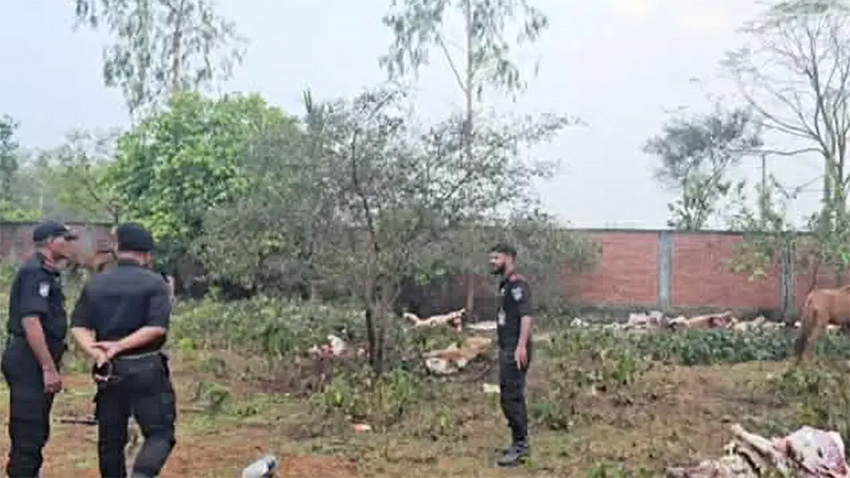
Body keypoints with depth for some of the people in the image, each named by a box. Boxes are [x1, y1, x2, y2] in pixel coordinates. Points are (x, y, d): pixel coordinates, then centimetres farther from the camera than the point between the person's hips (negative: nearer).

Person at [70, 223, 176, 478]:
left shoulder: (95, 283, 8)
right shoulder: (155, 283, -5)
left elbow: (78, 327, -1)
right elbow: (157, 328, -16)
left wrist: (98, 355, -13)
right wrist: (119, 346, -14)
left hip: (109, 371, 4)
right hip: (146, 368, -4)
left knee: (111, 438, 14)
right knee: (160, 432, 1)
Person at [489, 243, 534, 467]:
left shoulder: (518, 284, -13)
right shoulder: (504, 285, 17)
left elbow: (526, 316, -22)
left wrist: (522, 346, -29)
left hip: (516, 350, -10)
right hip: (506, 349, 10)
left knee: (512, 397, -8)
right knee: (510, 396, 14)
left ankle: (520, 445, -2)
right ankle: (520, 443, 23)